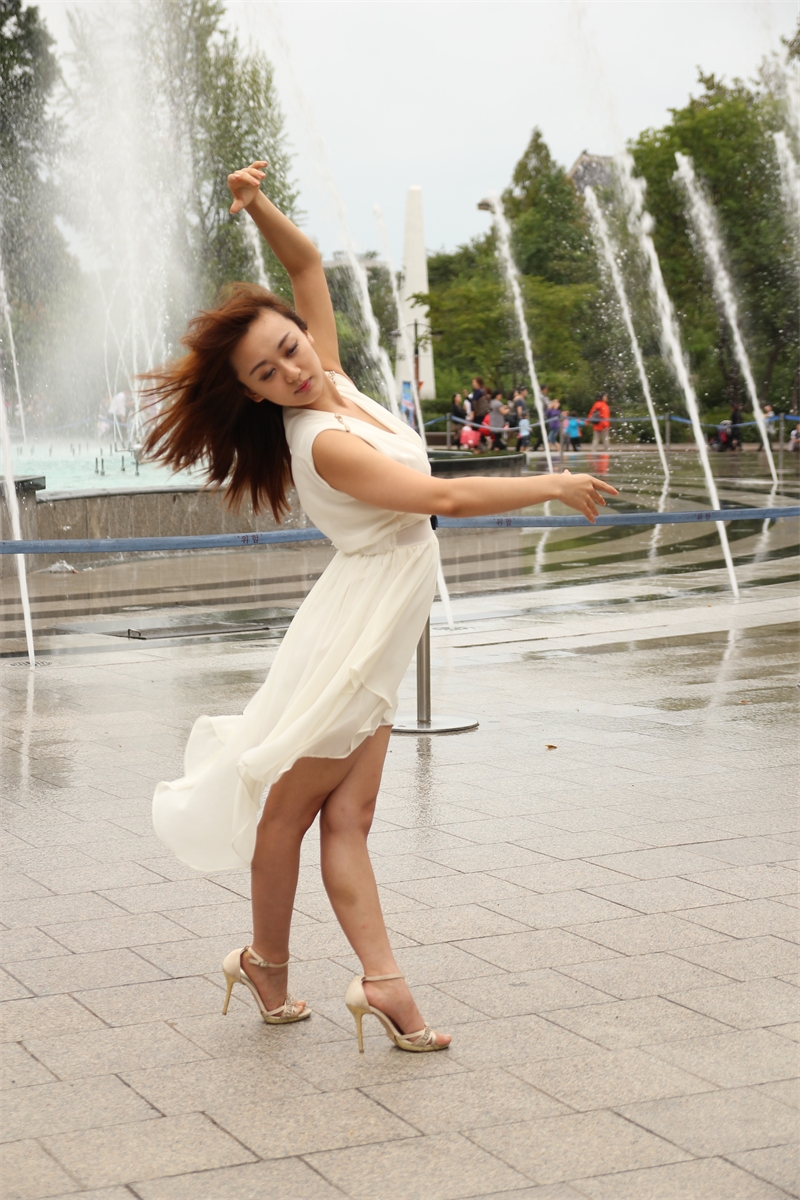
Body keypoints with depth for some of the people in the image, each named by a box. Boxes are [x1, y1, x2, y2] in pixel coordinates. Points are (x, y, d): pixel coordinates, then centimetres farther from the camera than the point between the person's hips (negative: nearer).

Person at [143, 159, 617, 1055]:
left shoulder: (335, 384, 4)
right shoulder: (323, 443, -21)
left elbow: (309, 265, 11)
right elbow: (444, 497, -24)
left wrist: (260, 209, -6)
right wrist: (553, 485, -14)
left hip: (377, 644, 8)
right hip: (352, 636, -8)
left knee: (347, 815, 3)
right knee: (294, 806, 7)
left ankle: (381, 980, -1)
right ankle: (268, 960, 22)